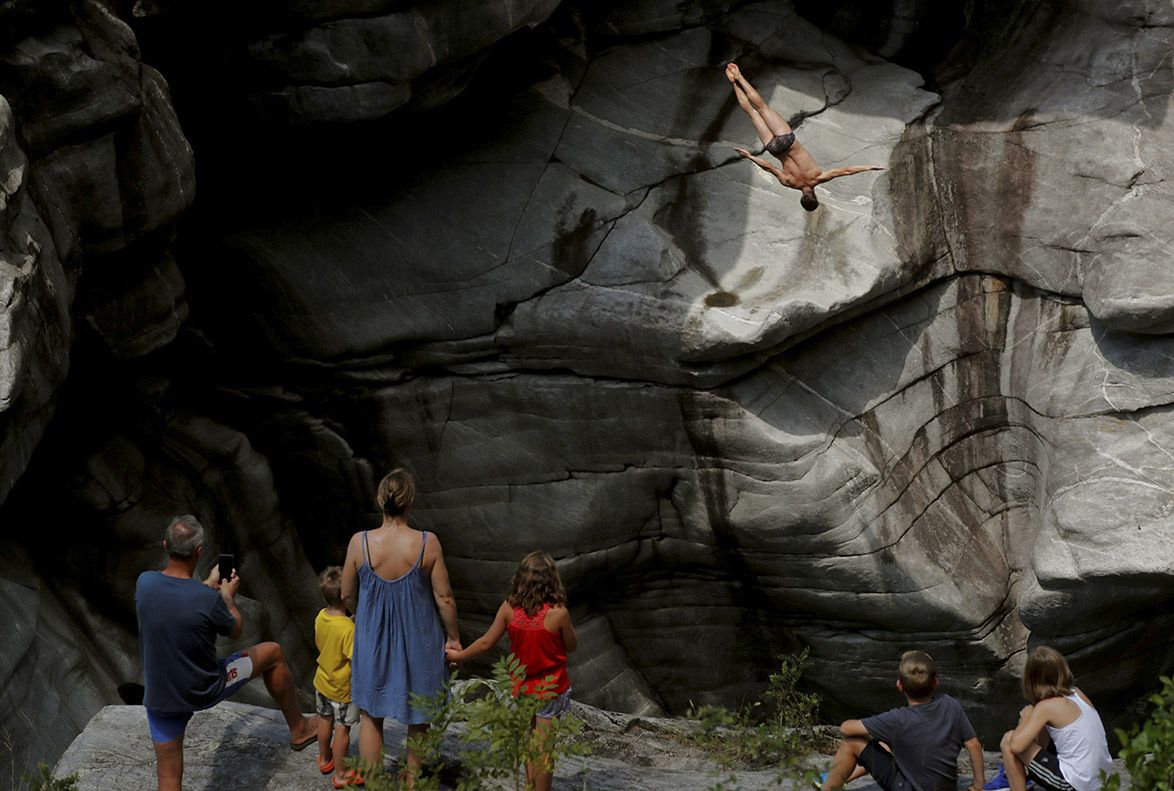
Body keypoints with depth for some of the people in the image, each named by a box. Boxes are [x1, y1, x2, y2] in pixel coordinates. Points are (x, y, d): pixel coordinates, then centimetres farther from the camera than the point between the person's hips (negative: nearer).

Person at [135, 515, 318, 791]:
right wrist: (227, 595, 14)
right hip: (205, 691, -3)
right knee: (272, 653, 18)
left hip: (160, 700, 3)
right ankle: (298, 729, 36)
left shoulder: (144, 583, -14)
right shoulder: (208, 599, -26)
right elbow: (235, 630, -4)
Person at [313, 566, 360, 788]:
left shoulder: (321, 617, -12)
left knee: (325, 720, 26)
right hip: (343, 688, -7)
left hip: (322, 682, 7)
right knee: (342, 730, 9)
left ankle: (324, 759, 47)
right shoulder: (348, 628, -34)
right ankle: (341, 774, 23)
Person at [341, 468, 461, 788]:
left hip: (373, 639, 0)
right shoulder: (427, 543, -18)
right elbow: (444, 598, -11)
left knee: (370, 714, 16)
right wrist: (453, 636, 5)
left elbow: (347, 595, -2)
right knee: (418, 717, 20)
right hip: (418, 640, 0)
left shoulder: (360, 542, -15)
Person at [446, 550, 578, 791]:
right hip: (551, 689, -4)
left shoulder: (509, 608, -12)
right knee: (544, 746, 4)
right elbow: (571, 646, -6)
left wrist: (459, 656, 10)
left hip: (522, 687, 4)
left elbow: (486, 642, -5)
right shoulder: (558, 613, -21)